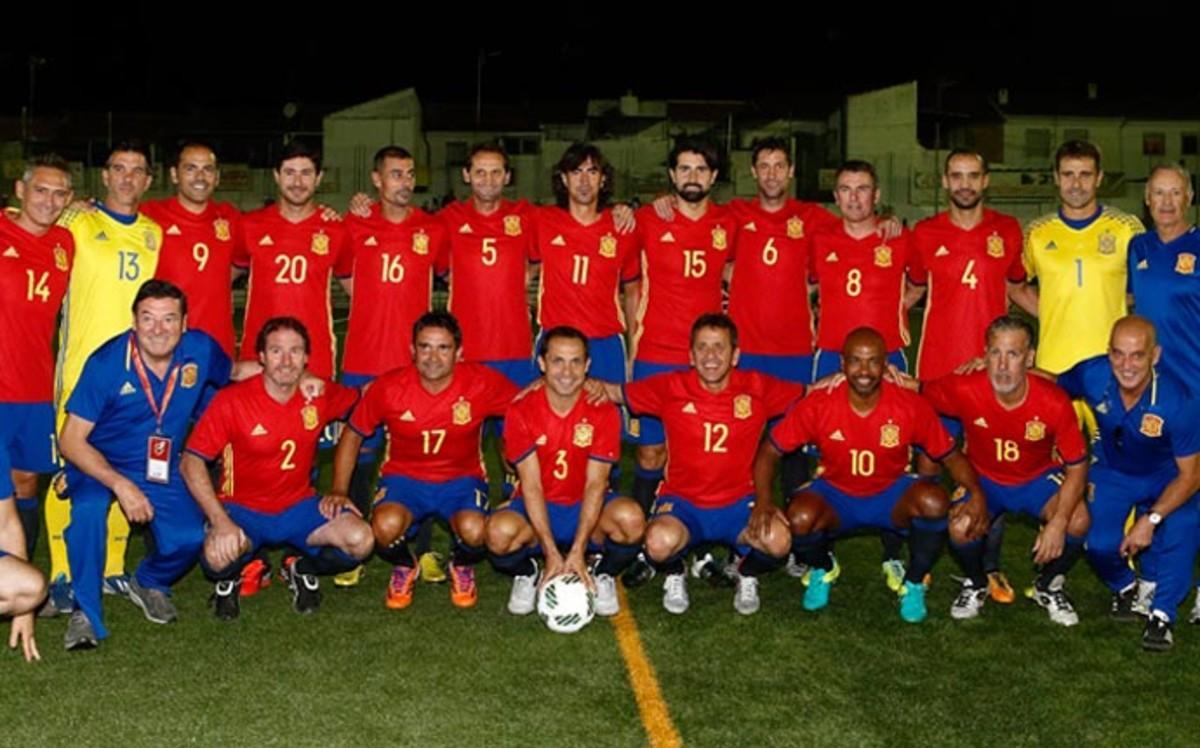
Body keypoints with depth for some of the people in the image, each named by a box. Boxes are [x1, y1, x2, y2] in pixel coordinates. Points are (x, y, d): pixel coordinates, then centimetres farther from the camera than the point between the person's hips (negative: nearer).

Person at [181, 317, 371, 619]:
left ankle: (301, 569, 10)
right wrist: (220, 521, -28)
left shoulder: (320, 395, -5)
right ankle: (229, 578, 6)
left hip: (298, 506, 3)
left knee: (360, 541, -24)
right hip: (242, 508, -3)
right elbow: (191, 462, -15)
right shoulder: (231, 401, -15)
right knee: (219, 556, -35)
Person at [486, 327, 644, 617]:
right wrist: (552, 553, -23)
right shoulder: (521, 411, -12)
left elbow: (596, 483, -15)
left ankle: (604, 576, 2)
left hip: (586, 509, 1)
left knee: (631, 518, -32)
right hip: (538, 510, 0)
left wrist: (577, 551, -24)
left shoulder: (603, 412, -10)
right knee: (500, 531, -34)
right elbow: (531, 485, -15)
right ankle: (525, 575, 3)